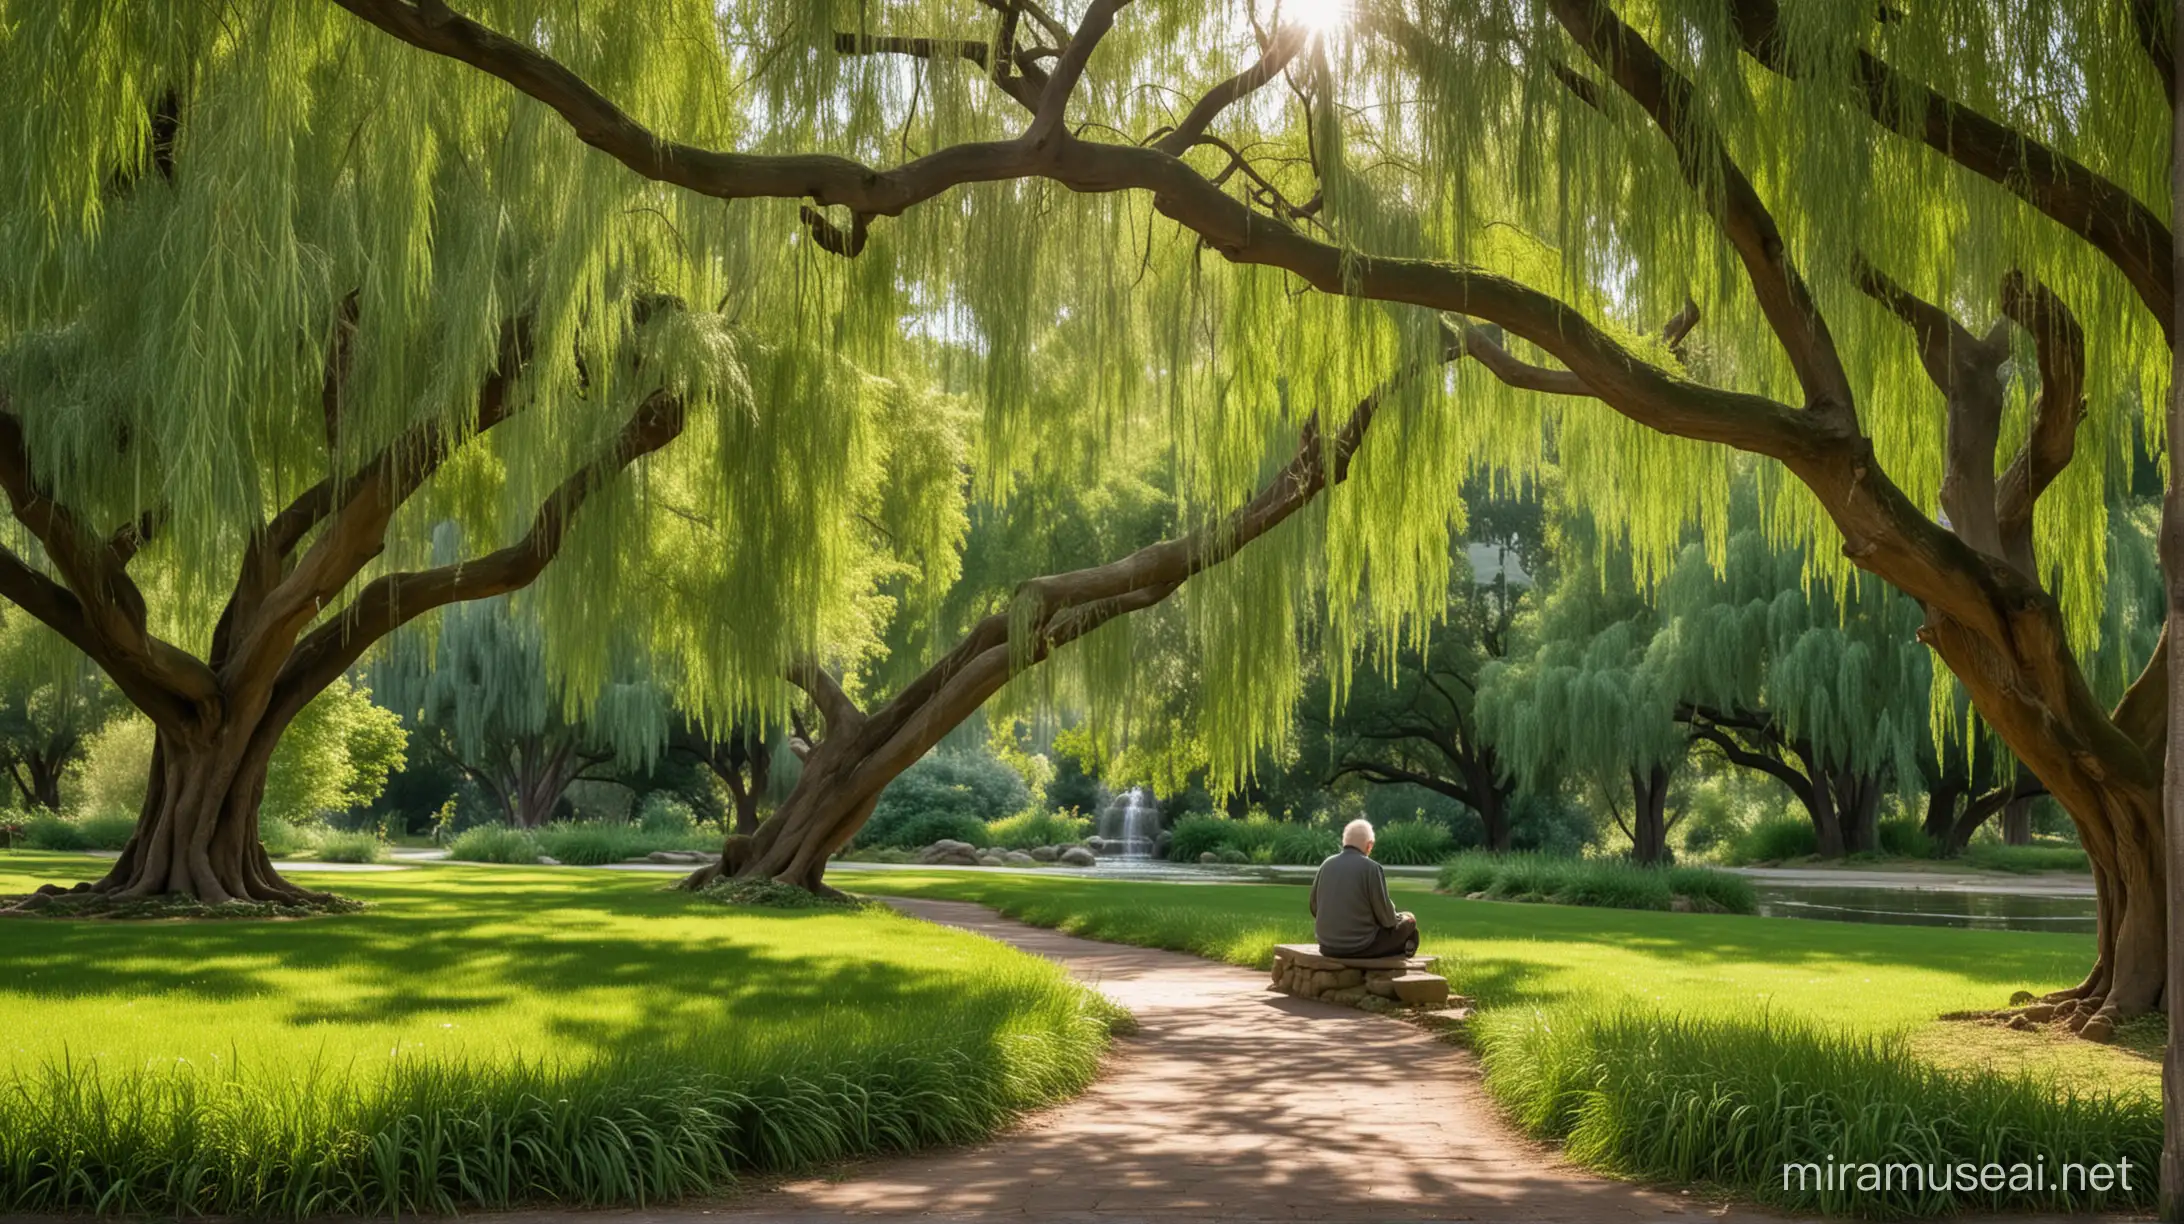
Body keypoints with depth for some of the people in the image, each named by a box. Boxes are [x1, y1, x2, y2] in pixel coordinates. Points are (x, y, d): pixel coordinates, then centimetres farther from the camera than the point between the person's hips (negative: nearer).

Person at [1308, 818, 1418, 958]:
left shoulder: (1326, 865, 1)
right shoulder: (1371, 868, -14)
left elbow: (1314, 908, 8)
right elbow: (1386, 917, -11)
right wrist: (1395, 917, 12)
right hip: (1361, 947, -6)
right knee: (1408, 921, 17)